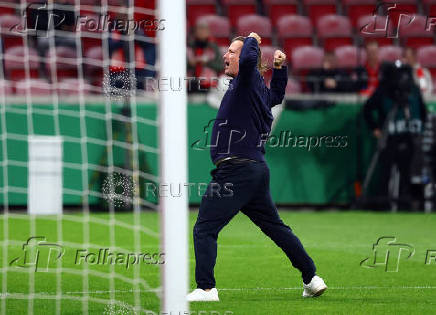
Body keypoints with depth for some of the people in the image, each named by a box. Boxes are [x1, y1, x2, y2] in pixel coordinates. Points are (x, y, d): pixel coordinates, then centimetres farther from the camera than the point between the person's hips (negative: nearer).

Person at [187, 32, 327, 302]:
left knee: (205, 228, -9)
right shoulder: (257, 88, 18)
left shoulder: (248, 81, -8)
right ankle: (312, 278, 19)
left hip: (236, 169, -10)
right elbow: (277, 95, 39)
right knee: (275, 227, 17)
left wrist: (252, 41, -10)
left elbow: (249, 60, -30)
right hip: (258, 169, 10)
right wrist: (280, 68, 27)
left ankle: (206, 288, -16)